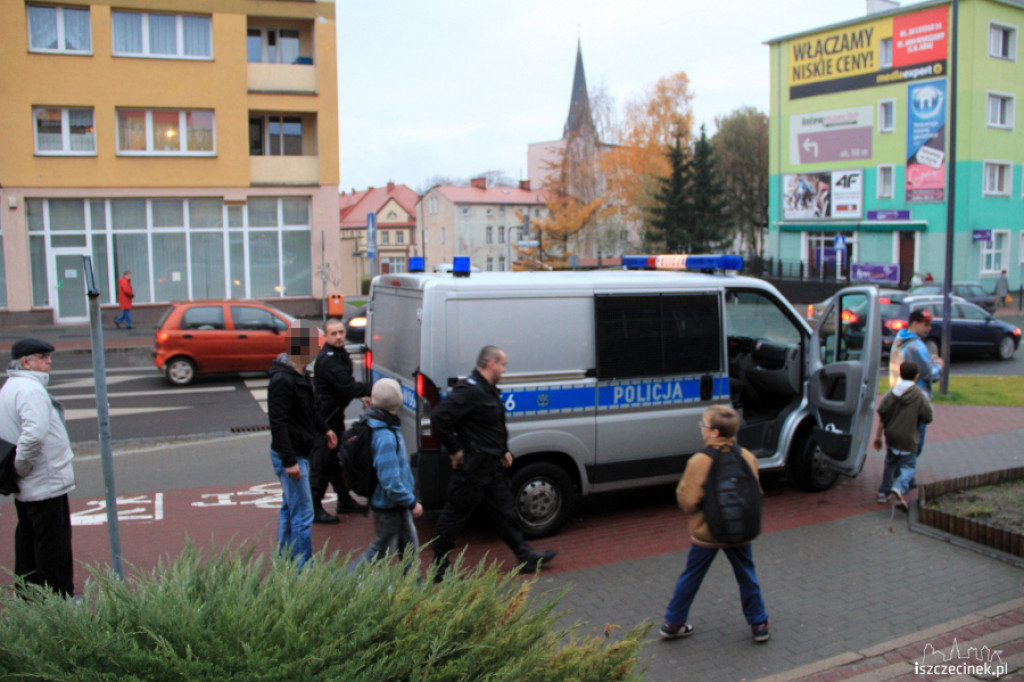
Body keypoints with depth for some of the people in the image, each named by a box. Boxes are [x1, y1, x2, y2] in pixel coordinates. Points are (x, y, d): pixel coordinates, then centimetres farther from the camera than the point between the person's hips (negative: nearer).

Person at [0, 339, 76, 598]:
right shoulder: (31, 390, -21)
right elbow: (35, 433, -35)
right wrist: (21, 465, -22)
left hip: (24, 486, 10)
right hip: (46, 481, -10)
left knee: (28, 536, 19)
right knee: (54, 540, 0)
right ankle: (59, 596, 8)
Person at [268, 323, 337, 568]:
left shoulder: (300, 374, 9)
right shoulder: (282, 380, -23)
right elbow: (278, 423, -25)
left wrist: (324, 429, 29)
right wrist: (289, 461, -27)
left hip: (299, 453, 11)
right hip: (290, 456, -11)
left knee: (289, 509, 20)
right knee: (302, 516, -5)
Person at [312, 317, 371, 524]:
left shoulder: (341, 354, 10)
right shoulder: (327, 360, -23)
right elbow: (346, 385, -30)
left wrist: (361, 396, 9)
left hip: (335, 413, 10)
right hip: (324, 416, -10)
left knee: (340, 458, 19)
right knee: (323, 462, -5)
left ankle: (344, 500, 32)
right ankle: (314, 509, 4)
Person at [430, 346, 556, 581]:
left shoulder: (490, 391, 13)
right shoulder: (469, 390, -21)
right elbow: (439, 417, -29)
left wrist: (503, 451, 14)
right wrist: (455, 450, -21)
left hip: (492, 466, 10)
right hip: (472, 469, -10)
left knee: (505, 511, 17)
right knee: (456, 514, 2)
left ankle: (526, 557, 27)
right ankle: (440, 568, 15)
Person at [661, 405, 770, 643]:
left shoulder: (699, 461, -20)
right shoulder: (748, 458, -7)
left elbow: (687, 501, -18)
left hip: (705, 533, -2)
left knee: (691, 577, 12)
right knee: (747, 576, 19)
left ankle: (673, 623, 22)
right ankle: (759, 624, 26)